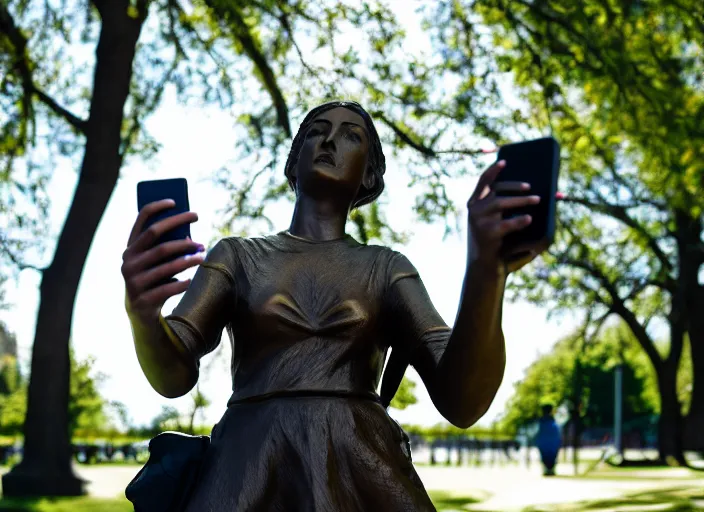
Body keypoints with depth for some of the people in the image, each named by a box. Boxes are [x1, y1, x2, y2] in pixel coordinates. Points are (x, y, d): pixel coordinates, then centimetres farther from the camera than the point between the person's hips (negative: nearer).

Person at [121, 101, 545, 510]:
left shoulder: (388, 269, 14)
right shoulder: (236, 256, 16)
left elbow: (462, 402, -1)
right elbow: (172, 375, 1)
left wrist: (486, 272, -19)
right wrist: (141, 310, -23)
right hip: (249, 477, 0)